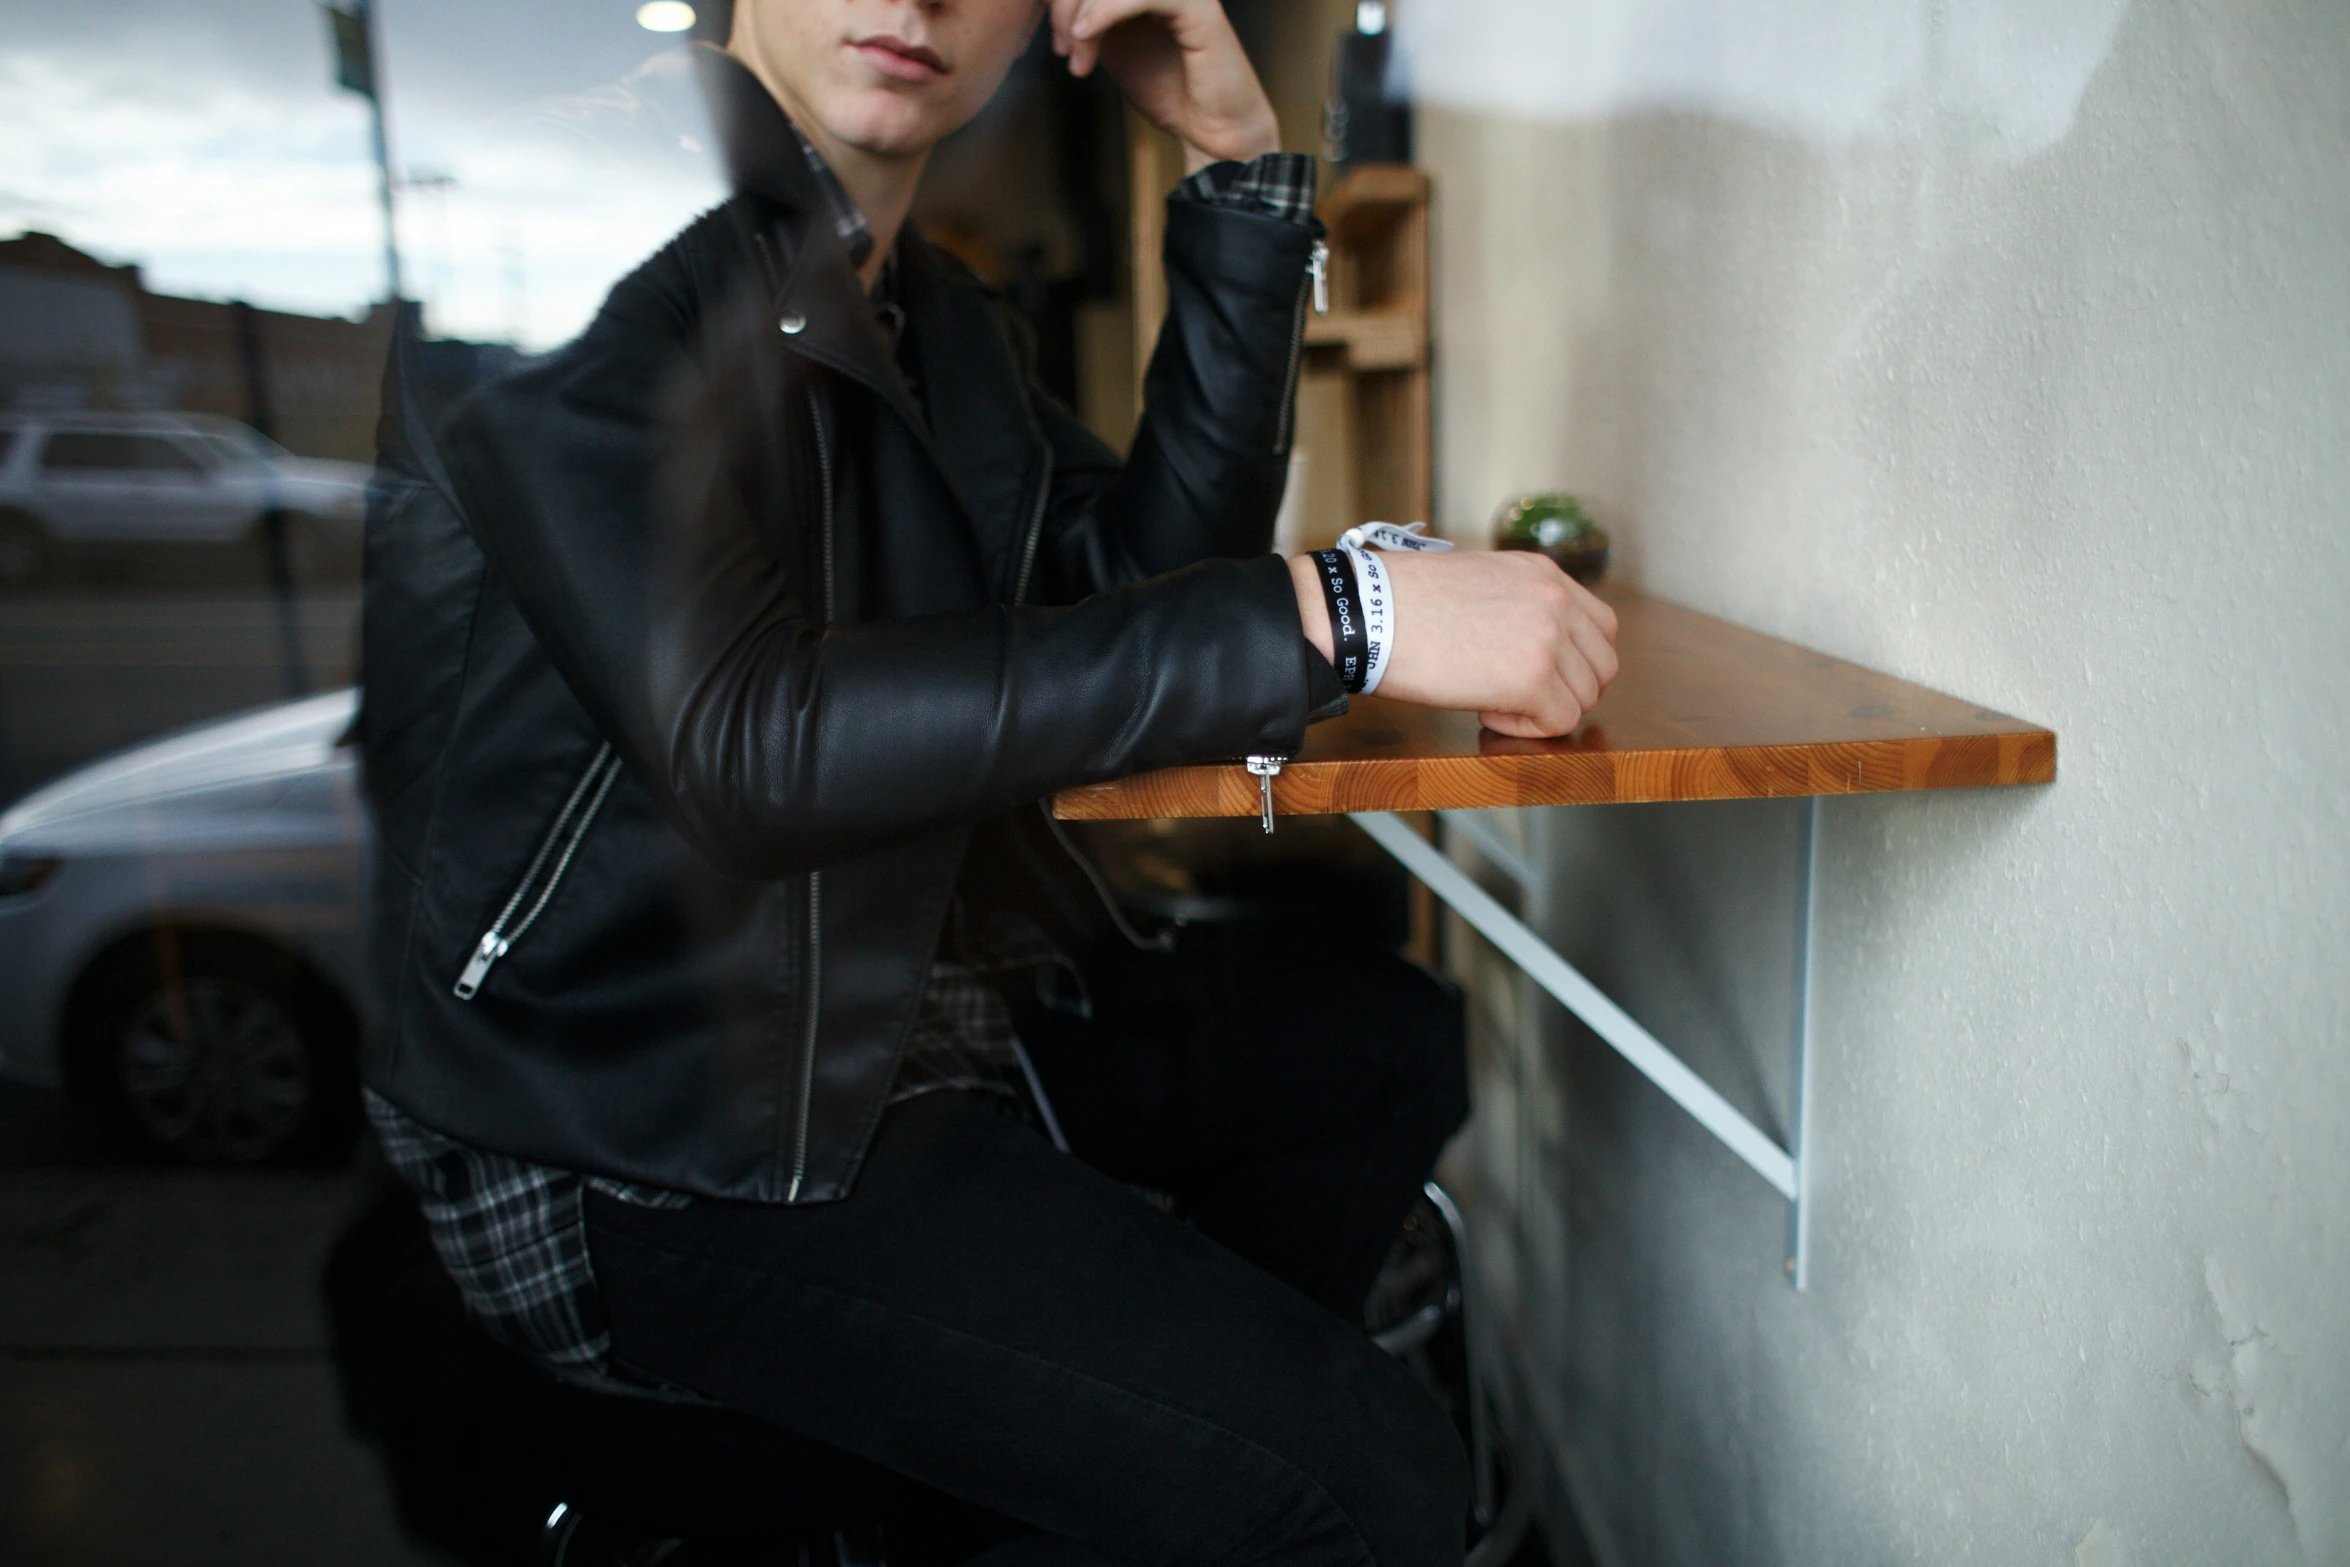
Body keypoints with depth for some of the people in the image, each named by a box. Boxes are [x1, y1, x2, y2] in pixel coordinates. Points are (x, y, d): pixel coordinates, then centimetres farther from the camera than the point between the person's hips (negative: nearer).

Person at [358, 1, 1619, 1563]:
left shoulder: (935, 311, 10)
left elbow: (1149, 581, 4)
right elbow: (746, 742, -29)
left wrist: (1240, 164, -1)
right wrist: (1321, 615, -31)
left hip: (922, 998, 9)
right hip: (655, 1136, -9)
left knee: (1389, 1036, 21)